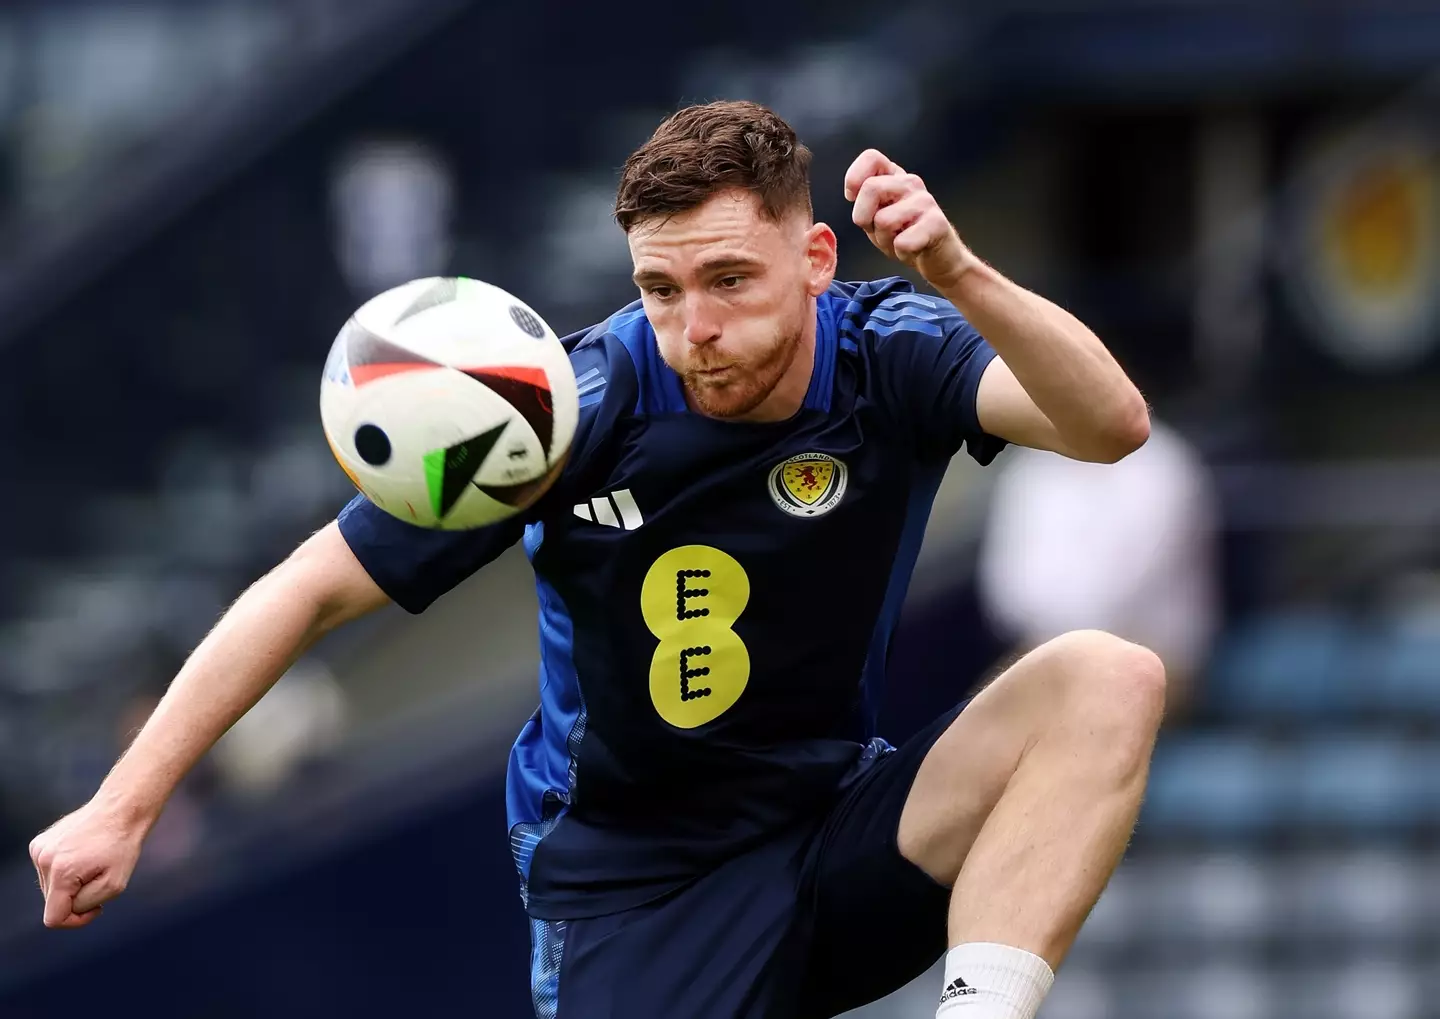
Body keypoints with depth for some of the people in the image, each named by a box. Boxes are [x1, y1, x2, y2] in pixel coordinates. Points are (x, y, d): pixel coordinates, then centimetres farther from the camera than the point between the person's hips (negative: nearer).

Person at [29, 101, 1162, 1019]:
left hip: (837, 833, 3)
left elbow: (1112, 425, -28)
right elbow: (315, 588, -12)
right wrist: (123, 807, -16)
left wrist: (957, 276, -46)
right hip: (633, 882, -2)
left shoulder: (890, 356, -12)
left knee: (1107, 681, -23)